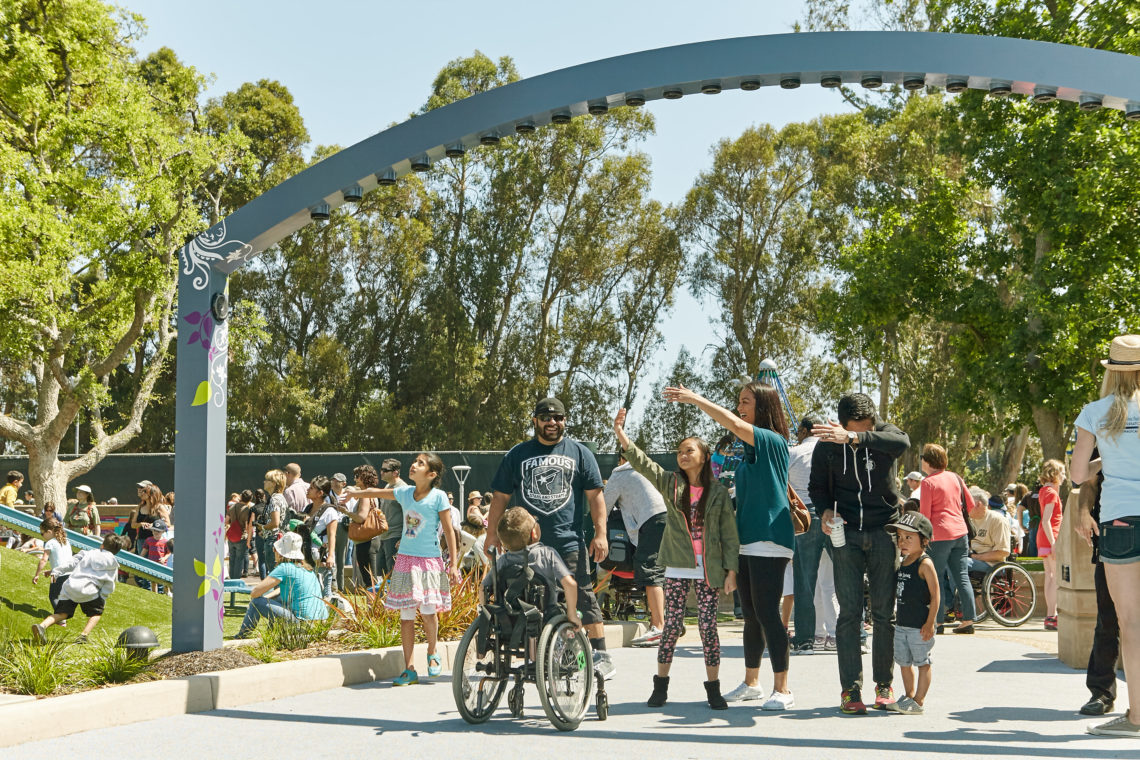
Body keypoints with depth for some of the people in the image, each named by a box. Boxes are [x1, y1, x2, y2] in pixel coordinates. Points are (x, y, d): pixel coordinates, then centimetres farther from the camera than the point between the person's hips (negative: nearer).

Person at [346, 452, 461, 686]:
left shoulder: (438, 497, -7)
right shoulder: (405, 493, 5)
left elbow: (449, 531, -5)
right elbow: (375, 493, 22)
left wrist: (454, 564, -7)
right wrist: (352, 494, 33)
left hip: (429, 561, -4)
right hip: (406, 560, 5)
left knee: (427, 611, -11)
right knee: (406, 614, 3)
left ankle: (432, 653, 18)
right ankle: (409, 669, 9)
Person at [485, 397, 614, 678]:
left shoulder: (579, 453, 8)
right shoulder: (517, 455, 11)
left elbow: (595, 495, 6)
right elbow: (500, 497, 14)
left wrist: (600, 533, -2)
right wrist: (492, 534, 10)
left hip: (570, 542, -2)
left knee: (584, 598, -7)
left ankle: (601, 656, -3)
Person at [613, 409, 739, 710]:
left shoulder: (719, 493, 2)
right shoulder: (670, 483, 5)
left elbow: (729, 533, 2)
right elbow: (642, 464, -8)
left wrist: (731, 570, -4)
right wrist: (622, 436, -22)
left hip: (708, 570, -1)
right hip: (677, 569, 1)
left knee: (708, 626, 0)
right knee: (671, 626, 1)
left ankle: (713, 688, 12)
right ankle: (660, 685, 13)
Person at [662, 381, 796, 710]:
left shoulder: (773, 441, -10)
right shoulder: (749, 449, 18)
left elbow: (734, 425, -25)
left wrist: (695, 398, -20)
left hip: (769, 541, -9)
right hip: (746, 542, 9)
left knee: (767, 613, -10)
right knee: (751, 616, 14)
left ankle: (782, 689, -4)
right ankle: (751, 683, 23)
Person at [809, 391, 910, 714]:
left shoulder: (884, 434, -6)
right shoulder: (827, 445, -2)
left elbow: (901, 443, -32)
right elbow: (817, 486, 11)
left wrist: (854, 437, -44)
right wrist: (824, 510, -11)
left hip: (884, 533, 0)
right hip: (846, 535, 0)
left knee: (885, 612, 4)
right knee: (849, 613, -4)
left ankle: (884, 683, 15)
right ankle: (850, 688, -3)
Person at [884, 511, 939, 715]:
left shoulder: (925, 564, -15)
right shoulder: (903, 562, 9)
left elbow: (935, 595, -16)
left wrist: (930, 623, -18)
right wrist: (897, 613, 15)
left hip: (920, 625, -8)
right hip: (902, 624, 8)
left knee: (922, 662, 2)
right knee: (903, 662, 16)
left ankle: (919, 701, 7)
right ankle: (909, 696, 30)